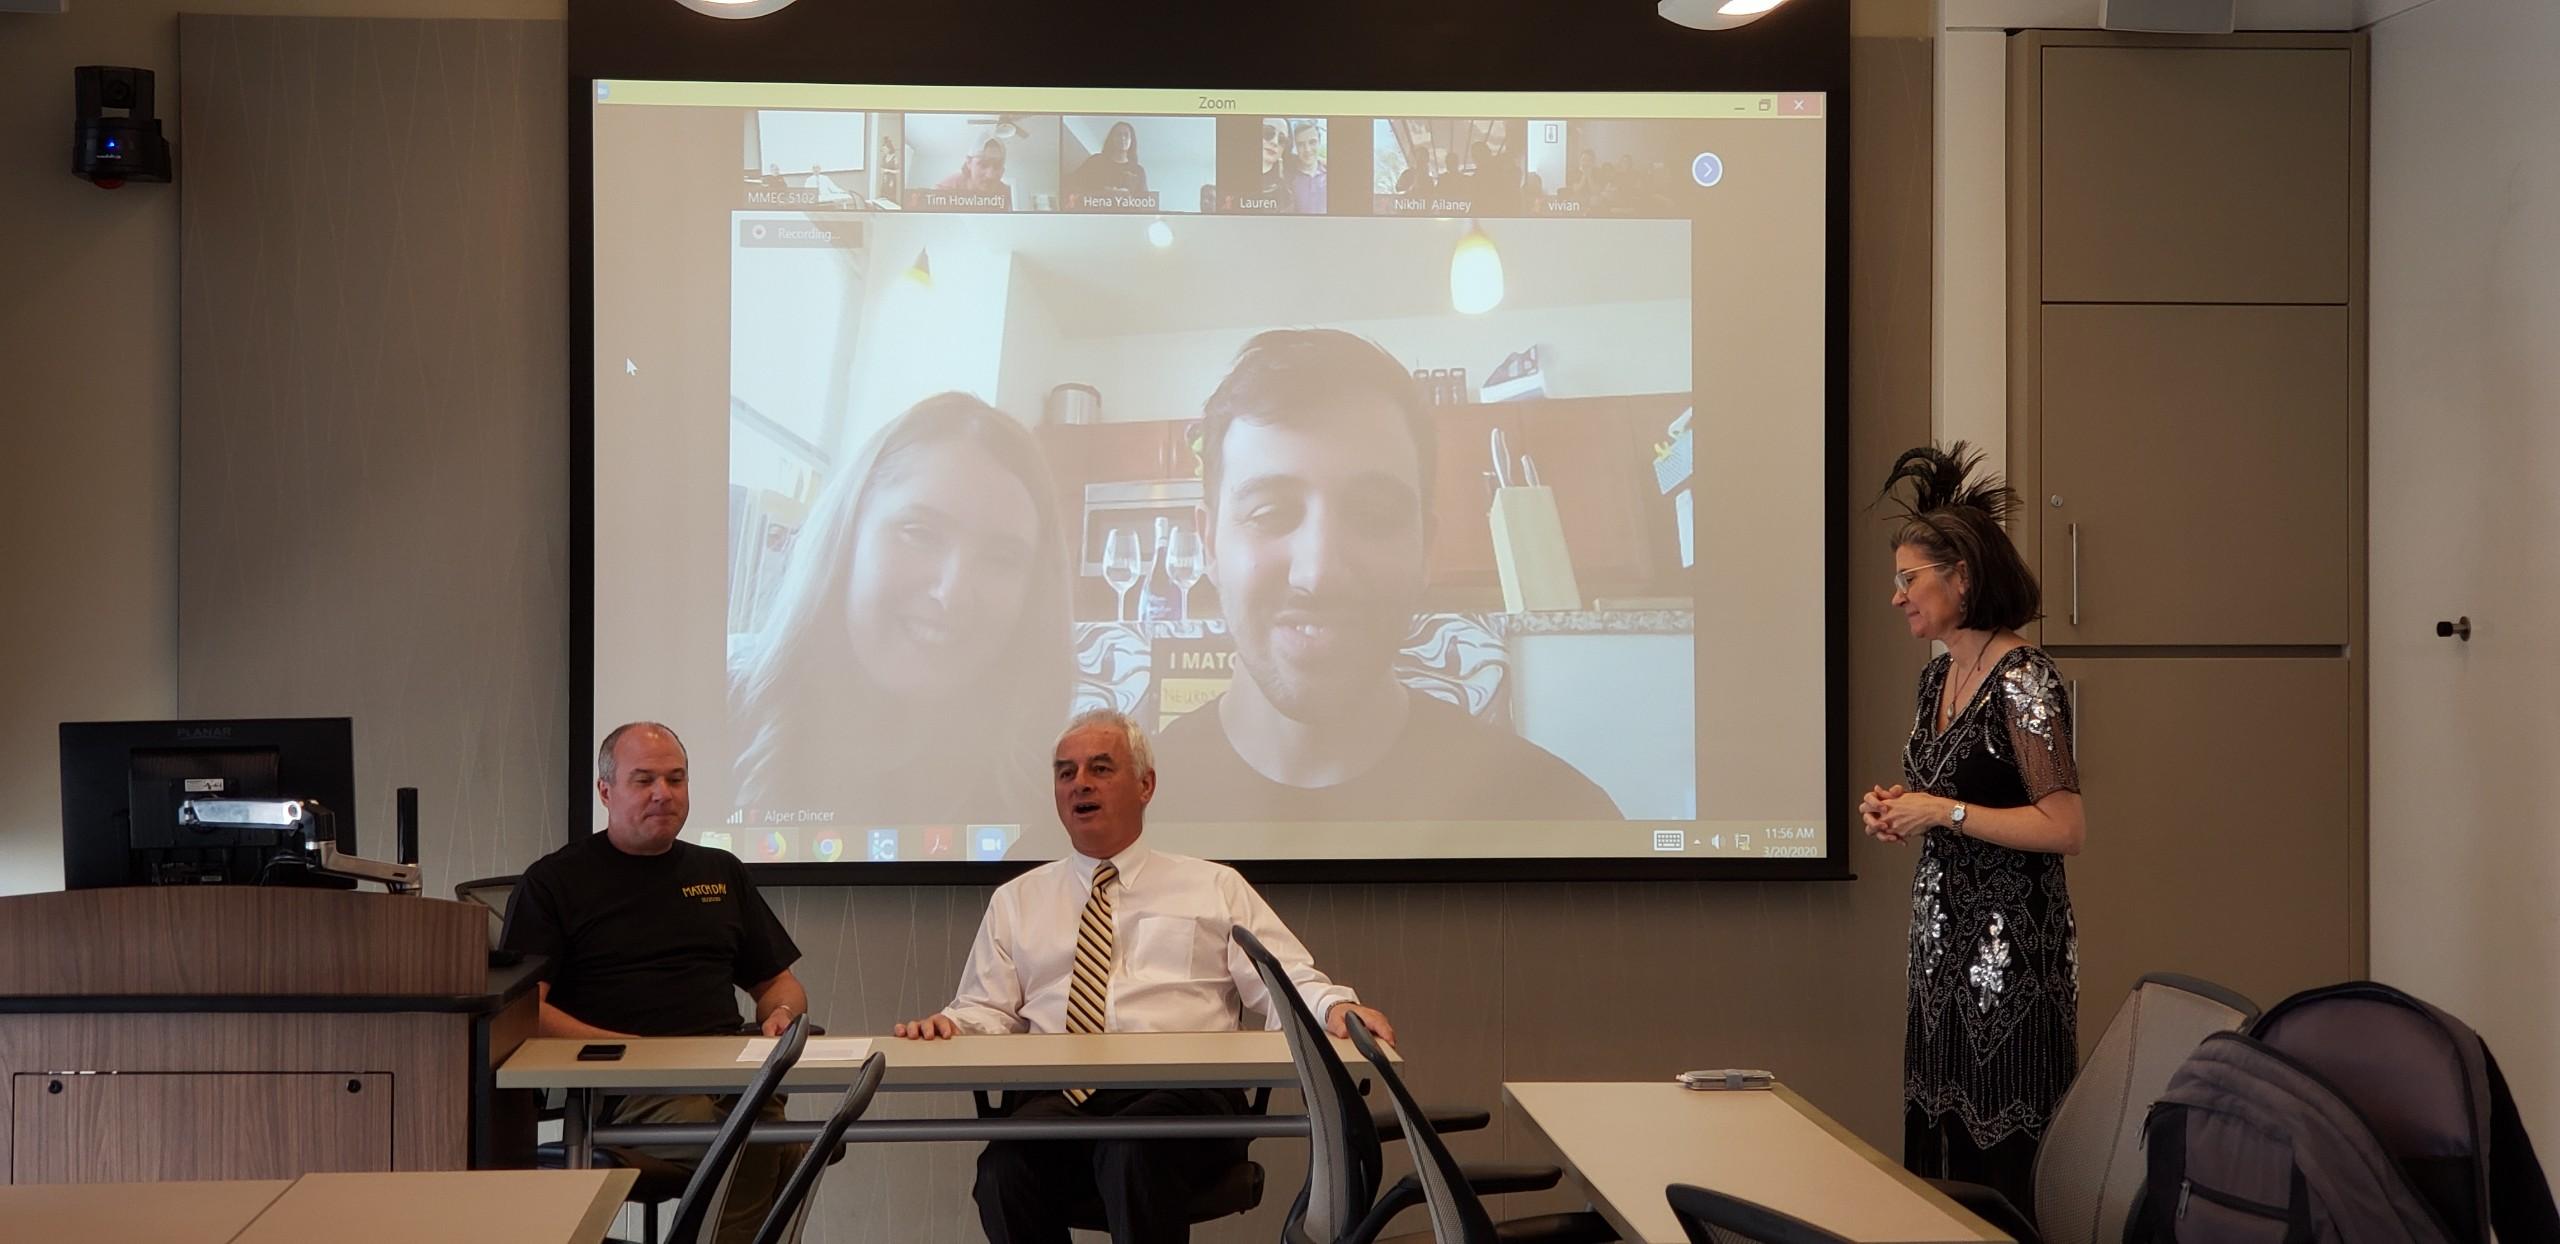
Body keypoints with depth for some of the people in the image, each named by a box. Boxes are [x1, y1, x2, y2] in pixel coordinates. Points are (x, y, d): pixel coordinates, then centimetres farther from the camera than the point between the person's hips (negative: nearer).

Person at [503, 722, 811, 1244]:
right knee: (754, 1142, -36)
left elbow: (781, 984, 31)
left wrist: (781, 1014, 6)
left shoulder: (721, 872, 25)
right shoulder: (553, 882, 10)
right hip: (620, 1089, -4)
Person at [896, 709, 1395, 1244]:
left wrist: (1334, 1008, -12)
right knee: (1008, 1166, -33)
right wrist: (950, 1024, -3)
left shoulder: (1215, 888, 19)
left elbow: (1287, 982, 10)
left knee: (1135, 1152, -37)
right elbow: (988, 1010, 20)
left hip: (1181, 1089, -1)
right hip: (1054, 1097, 1)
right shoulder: (1016, 901, 25)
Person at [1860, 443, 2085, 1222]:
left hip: (2010, 950, -9)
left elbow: (2064, 828, -19)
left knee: (2006, 1165, -3)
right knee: (1940, 1155, 13)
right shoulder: (1938, 677, 10)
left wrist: (1943, 813, -19)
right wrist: (1898, 806, 4)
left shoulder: (2022, 681, -15)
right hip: (1944, 943, 9)